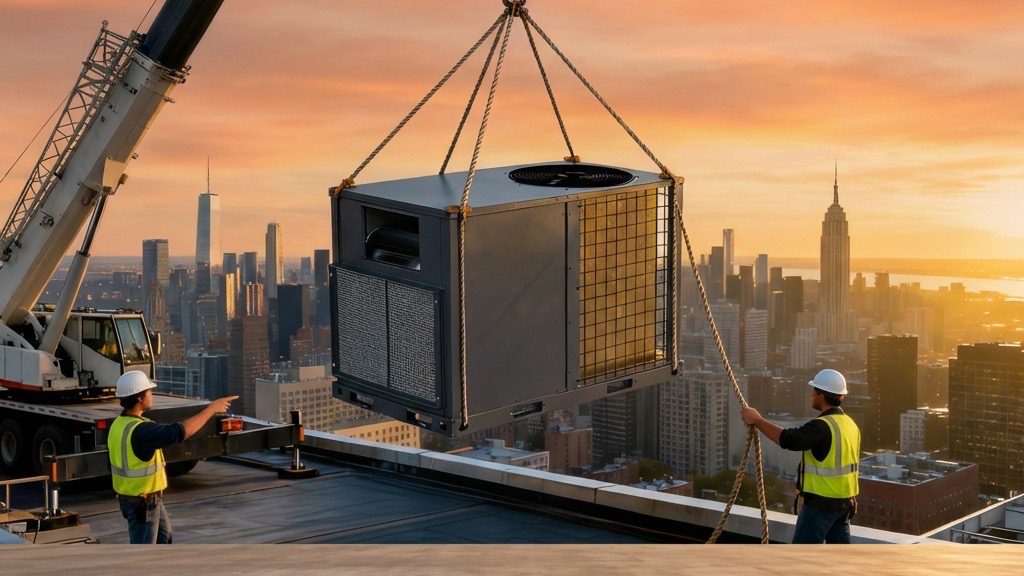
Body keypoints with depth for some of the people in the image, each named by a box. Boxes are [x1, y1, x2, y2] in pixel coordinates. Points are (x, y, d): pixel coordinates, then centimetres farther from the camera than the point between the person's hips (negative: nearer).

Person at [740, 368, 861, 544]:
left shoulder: (822, 426, -21)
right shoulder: (850, 424, 10)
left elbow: (788, 439, -28)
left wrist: (757, 420, -18)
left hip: (821, 503, -9)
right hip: (846, 501, 9)